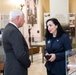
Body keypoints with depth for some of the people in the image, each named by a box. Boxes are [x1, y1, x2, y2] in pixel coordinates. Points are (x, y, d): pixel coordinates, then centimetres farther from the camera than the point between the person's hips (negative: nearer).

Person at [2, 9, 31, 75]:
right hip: (16, 70, -10)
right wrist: (28, 63, -9)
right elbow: (20, 54, -27)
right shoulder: (13, 31, -22)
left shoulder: (9, 28, 9)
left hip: (12, 68, 10)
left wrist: (26, 62, 12)